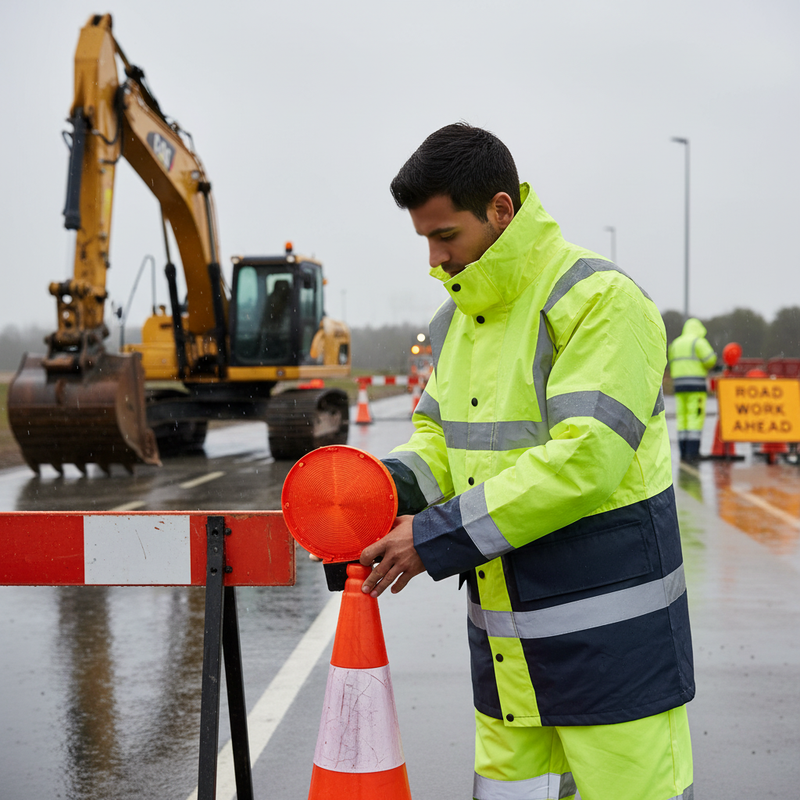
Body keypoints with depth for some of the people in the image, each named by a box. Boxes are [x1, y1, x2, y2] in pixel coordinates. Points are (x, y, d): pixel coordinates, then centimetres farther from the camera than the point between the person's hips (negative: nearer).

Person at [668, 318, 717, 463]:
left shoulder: (676, 343, 17)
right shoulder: (699, 341, -3)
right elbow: (710, 359, -12)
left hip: (679, 385, 6)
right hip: (696, 385, -6)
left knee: (682, 418, 7)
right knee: (696, 418, -7)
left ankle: (684, 453, 5)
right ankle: (692, 453, -13)